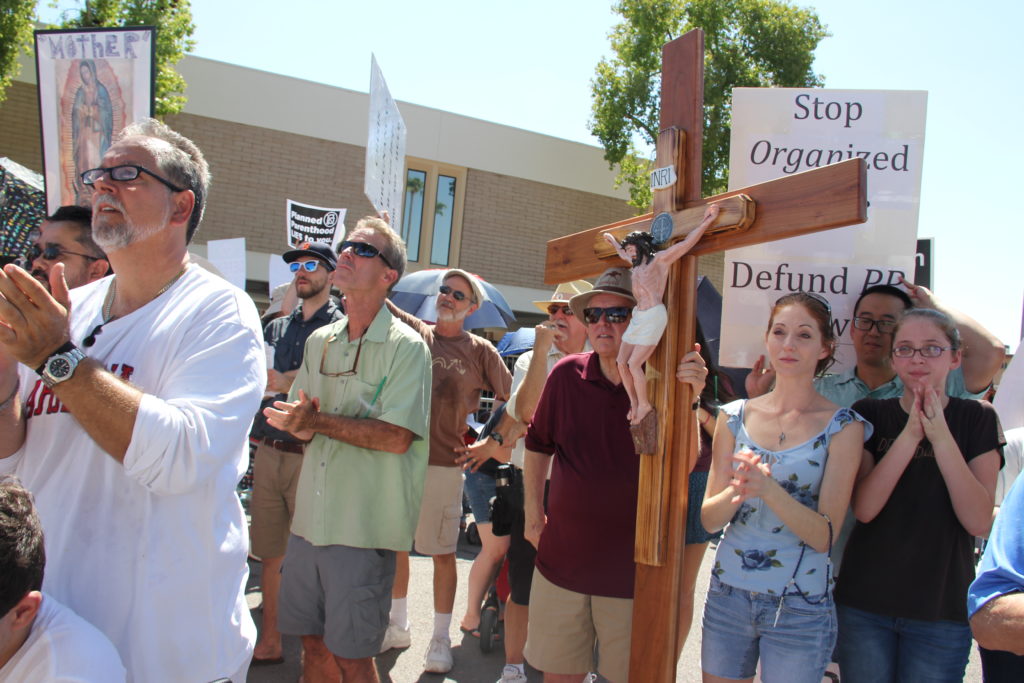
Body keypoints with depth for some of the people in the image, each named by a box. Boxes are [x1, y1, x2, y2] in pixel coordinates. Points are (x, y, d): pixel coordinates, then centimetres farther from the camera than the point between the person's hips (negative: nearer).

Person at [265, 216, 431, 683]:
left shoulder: (406, 347, -9)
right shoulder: (319, 341, 11)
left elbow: (397, 436, -18)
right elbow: (300, 423, 16)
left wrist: (319, 422, -18)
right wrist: (299, 423, -8)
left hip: (364, 526, -6)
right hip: (310, 517, 6)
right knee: (313, 641, 15)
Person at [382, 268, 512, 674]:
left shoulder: (479, 351, 3)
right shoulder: (414, 332, 8)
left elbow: (512, 400, 5)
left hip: (444, 464, -3)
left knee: (443, 552, 4)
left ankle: (440, 638, 17)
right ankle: (398, 625, 30)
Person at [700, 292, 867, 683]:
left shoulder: (842, 426, -7)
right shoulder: (735, 416, 1)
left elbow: (824, 536, -12)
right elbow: (708, 518, 1)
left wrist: (769, 489, -29)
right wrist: (738, 492, -21)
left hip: (799, 610, -2)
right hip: (728, 595, 3)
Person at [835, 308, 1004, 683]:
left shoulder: (976, 419, -1)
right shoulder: (868, 414, 0)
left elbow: (979, 522, -12)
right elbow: (864, 508, -13)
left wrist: (940, 435, -20)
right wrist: (911, 433, -20)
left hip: (942, 610, 0)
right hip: (865, 603, 1)